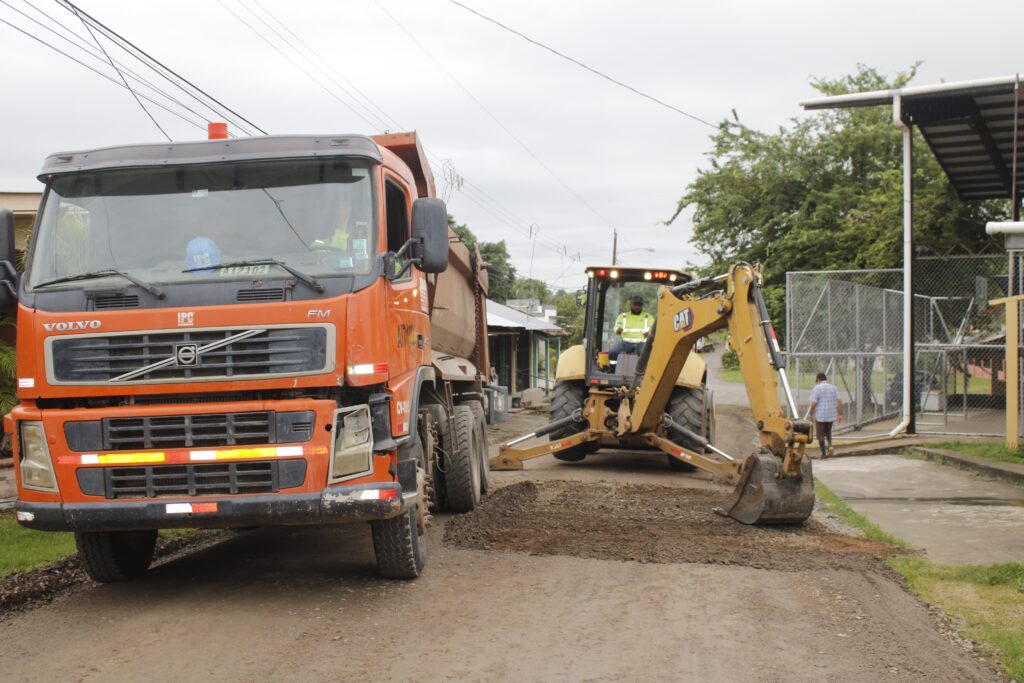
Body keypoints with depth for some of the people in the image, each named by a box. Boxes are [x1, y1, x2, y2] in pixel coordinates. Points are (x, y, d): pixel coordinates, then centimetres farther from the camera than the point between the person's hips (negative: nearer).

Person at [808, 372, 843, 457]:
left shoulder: (816, 388, -9)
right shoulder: (833, 387, 4)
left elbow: (813, 404, -14)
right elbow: (839, 402, -2)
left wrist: (810, 414, 0)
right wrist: (840, 414, 2)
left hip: (820, 415, -4)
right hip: (831, 415, 4)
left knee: (820, 434, 9)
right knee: (828, 431, 24)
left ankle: (824, 453, 9)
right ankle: (830, 446, 2)